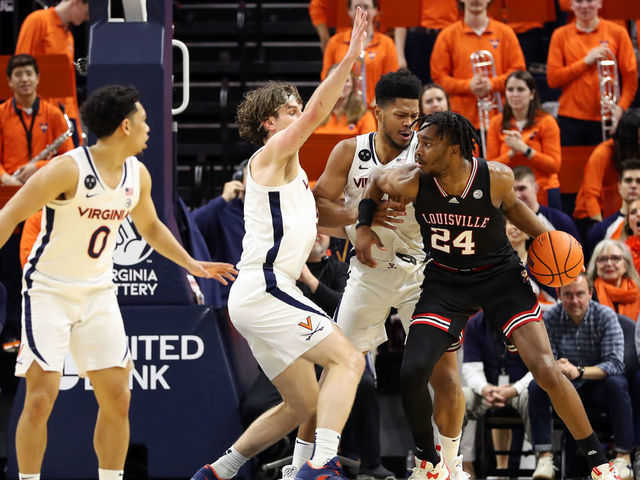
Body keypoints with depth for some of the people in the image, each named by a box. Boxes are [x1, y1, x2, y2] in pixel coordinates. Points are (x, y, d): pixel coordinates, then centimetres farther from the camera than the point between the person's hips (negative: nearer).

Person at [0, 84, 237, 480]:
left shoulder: (137, 176, 2)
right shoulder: (69, 169, -20)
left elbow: (150, 226, 23)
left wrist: (191, 264, 24)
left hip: (98, 293, 6)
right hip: (49, 290, -6)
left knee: (117, 398, 2)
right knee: (42, 396, -14)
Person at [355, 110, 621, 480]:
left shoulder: (496, 177, -21)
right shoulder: (411, 182, -19)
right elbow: (376, 181, 4)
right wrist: (364, 226, -7)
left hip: (500, 275, -2)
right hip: (446, 282, 2)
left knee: (547, 370, -14)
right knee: (412, 373, -13)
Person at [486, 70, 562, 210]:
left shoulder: (546, 122, -2)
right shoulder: (497, 123, 5)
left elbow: (554, 165, -9)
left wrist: (524, 148, -17)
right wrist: (512, 153, -16)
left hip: (544, 195, -2)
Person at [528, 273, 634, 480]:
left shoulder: (605, 316, -12)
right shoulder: (550, 319, -7)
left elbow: (615, 363, -21)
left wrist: (579, 371, -38)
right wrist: (555, 368, -37)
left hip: (597, 387, -2)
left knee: (616, 384, -34)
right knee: (537, 386, -26)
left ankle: (623, 458, -30)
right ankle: (545, 458, -28)